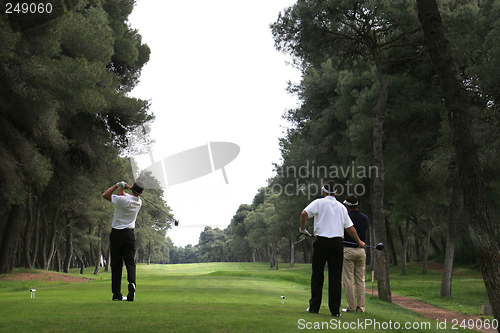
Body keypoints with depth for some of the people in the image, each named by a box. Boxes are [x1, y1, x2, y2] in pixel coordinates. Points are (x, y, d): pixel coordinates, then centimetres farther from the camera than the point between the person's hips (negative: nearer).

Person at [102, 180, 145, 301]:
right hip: (129, 234, 3)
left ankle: (117, 294, 5)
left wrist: (117, 185, -7)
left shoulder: (123, 200, -15)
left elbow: (105, 195, -8)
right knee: (130, 262, 1)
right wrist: (121, 188, -1)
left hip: (116, 234, -2)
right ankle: (132, 282, -26)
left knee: (116, 265, 4)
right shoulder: (139, 202, 3)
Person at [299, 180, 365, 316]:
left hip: (322, 241, -2)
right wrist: (359, 242, 26)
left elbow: (304, 213, -14)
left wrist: (302, 229, 1)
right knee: (336, 276, 3)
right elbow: (350, 227, 13)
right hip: (337, 242, 3)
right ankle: (335, 309, 2)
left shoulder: (319, 202, 2)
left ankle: (314, 306, 6)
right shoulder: (341, 207, 13)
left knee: (317, 274, 6)